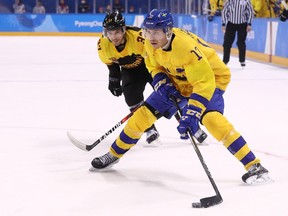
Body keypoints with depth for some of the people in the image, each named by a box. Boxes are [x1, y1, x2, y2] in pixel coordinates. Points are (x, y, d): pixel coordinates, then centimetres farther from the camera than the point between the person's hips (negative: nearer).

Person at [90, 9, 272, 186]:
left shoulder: (185, 46, -38)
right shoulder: (151, 44, -16)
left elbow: (204, 82, -41)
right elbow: (154, 65, 6)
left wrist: (191, 115, -48)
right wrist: (161, 82, -16)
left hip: (211, 79, -7)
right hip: (178, 82, 7)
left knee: (211, 118, -32)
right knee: (144, 114, 2)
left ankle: (254, 166, -28)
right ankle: (114, 154, 22)